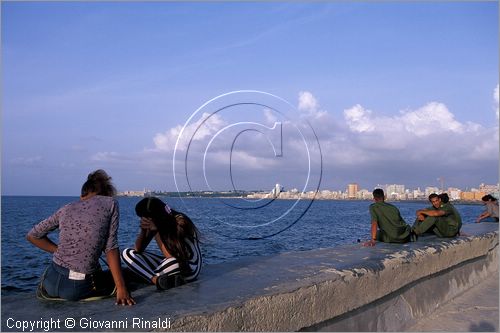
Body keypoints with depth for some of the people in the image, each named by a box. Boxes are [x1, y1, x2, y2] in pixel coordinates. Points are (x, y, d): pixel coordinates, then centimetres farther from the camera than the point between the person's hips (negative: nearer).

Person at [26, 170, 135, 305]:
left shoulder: (66, 209, 9)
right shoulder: (110, 203, -1)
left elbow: (32, 236, 17)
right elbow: (111, 248, -8)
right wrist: (121, 289, -10)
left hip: (52, 282, 6)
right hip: (78, 289, -6)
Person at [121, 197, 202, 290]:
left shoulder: (179, 222, -21)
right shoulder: (153, 223, -3)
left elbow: (171, 256, -24)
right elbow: (138, 250, -1)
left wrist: (156, 231, -23)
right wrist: (143, 230, -18)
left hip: (190, 268, -7)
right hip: (169, 262, 7)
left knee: (173, 261, -44)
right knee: (127, 253, -9)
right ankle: (157, 280, -28)